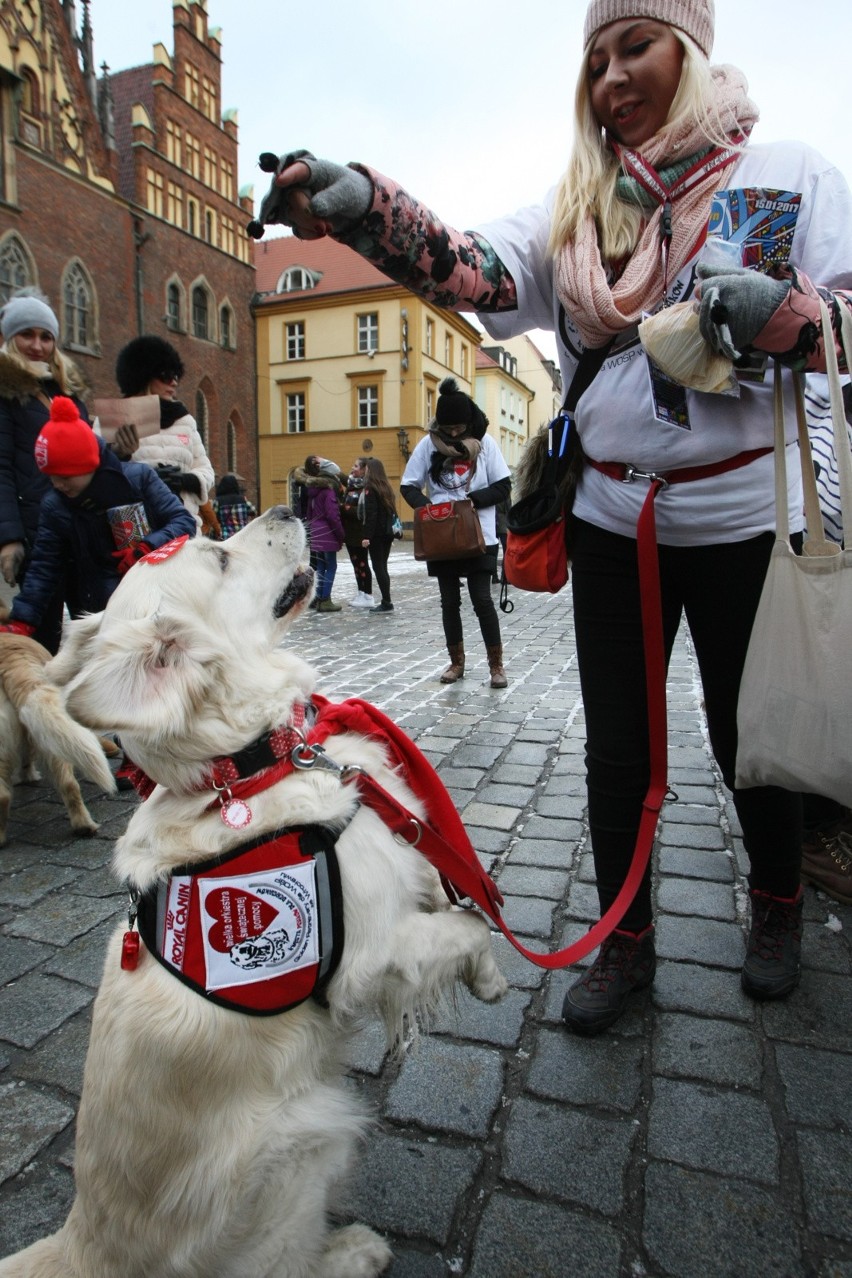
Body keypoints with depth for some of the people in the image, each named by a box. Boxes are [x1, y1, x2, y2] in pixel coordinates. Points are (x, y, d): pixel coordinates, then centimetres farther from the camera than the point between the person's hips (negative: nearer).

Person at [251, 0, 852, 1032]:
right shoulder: (573, 210, 8)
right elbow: (473, 272, -10)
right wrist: (361, 208, -27)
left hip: (742, 518, -2)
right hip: (611, 519, 2)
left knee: (748, 732, 11)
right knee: (615, 747, 7)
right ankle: (625, 940, 28)